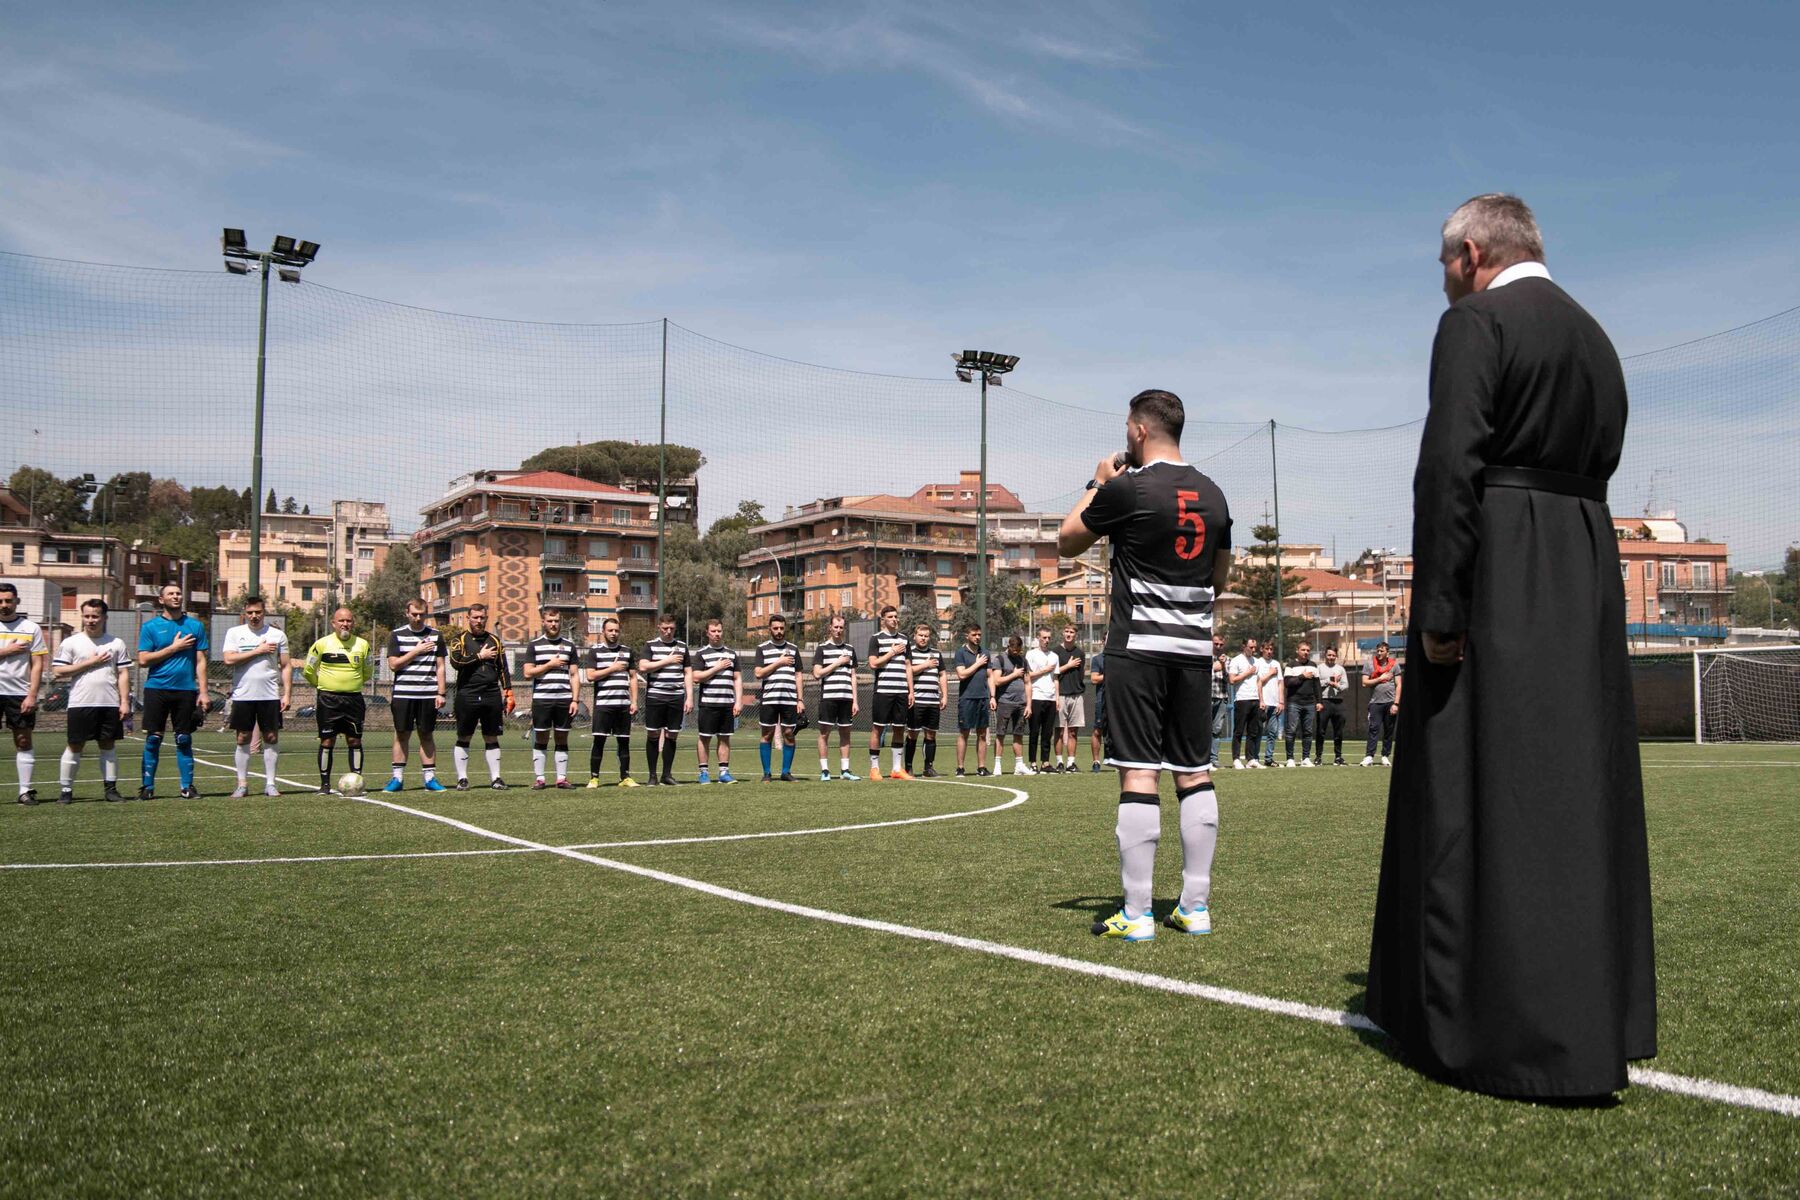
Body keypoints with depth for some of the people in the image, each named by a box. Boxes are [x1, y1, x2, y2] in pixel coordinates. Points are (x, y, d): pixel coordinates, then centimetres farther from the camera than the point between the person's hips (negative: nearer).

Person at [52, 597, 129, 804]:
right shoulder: (71, 642, 3)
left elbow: (123, 674, 6)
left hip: (110, 704, 2)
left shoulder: (116, 643, 8)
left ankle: (111, 788, 11)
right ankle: (66, 789, 9)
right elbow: (58, 671, -3)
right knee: (74, 746, 1)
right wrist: (90, 663, -10)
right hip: (80, 704, -1)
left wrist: (124, 701, -2)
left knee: (108, 745, 6)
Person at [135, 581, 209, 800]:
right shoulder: (150, 626, 4)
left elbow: (200, 661, 6)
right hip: (156, 689, -1)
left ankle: (187, 786, 9)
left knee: (184, 740, 4)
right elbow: (143, 660, -4)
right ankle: (148, 787, 10)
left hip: (186, 690, 1)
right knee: (153, 739, 2)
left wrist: (203, 692, -1)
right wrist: (174, 647, -9)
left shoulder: (195, 625, 7)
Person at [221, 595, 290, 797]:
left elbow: (286, 666, 6)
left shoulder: (277, 635, 6)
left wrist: (287, 694, -1)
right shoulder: (234, 633, 5)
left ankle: (270, 784, 8)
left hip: (270, 696, 0)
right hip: (242, 696, 0)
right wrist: (258, 651, -11)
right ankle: (242, 785, 9)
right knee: (242, 740, 3)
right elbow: (229, 659, -9)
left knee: (271, 738, 1)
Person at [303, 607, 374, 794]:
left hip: (354, 699, 2)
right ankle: (325, 784, 7)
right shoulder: (322, 644, -2)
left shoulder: (362, 644, 5)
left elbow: (368, 673, 20)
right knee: (327, 741, 0)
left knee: (355, 741, 2)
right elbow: (309, 671, 9)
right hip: (328, 699, -2)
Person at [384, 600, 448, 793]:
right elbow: (393, 664, -4)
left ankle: (429, 777, 8)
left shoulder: (436, 636, 8)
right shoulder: (397, 635, 4)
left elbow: (440, 667, 7)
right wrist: (417, 651, -10)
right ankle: (398, 778, 8)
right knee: (402, 735, 2)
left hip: (428, 695, 1)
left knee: (427, 735, 5)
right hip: (403, 694, -1)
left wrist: (441, 693, 0)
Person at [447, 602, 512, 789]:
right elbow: (455, 662, -12)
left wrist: (508, 693, 6)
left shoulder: (494, 640, 13)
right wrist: (479, 656, -8)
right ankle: (462, 778, 10)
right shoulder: (459, 638, 4)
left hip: (492, 695, 3)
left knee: (492, 738, 6)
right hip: (467, 695, -3)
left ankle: (495, 778, 10)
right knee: (464, 738, 3)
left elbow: (503, 669, 13)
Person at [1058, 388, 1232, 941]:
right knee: (1194, 773, 9)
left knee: (1138, 775, -5)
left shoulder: (1126, 488, -9)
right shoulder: (1213, 495, 10)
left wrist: (1096, 485, 14)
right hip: (1195, 647, 6)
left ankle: (1136, 914, -3)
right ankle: (1195, 906, 15)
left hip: (1138, 647, -6)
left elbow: (1066, 543, 5)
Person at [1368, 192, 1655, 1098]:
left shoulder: (1476, 323, -7)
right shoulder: (1594, 337, 19)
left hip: (1494, 576, -8)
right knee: (1579, 788, 12)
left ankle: (1493, 1029, 2)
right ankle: (1590, 1014, 21)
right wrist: (1570, 569, 17)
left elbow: (1449, 466, -18)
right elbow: (1597, 468, 17)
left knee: (1481, 795, -3)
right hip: (1587, 576, 8)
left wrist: (1438, 607, -18)